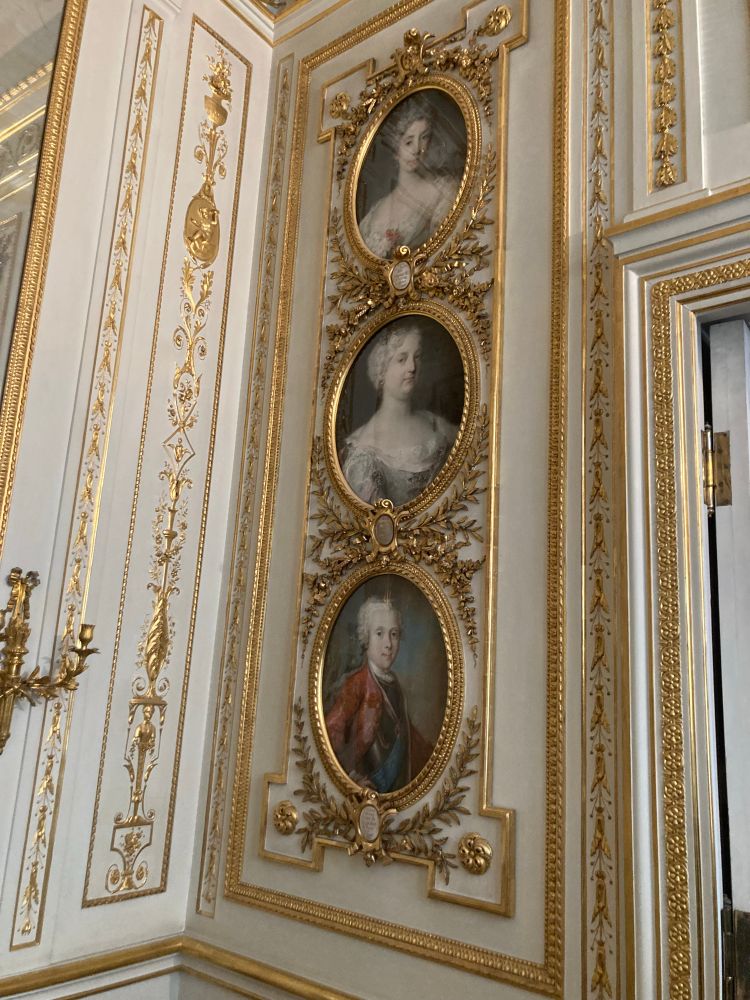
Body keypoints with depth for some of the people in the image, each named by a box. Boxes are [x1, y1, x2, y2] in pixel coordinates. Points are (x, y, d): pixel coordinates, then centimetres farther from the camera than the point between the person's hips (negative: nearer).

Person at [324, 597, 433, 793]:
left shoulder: (393, 682, 9)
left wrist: (435, 756, 24)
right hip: (370, 784, -6)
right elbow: (332, 729, -24)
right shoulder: (357, 682, -13)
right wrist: (352, 773, -28)